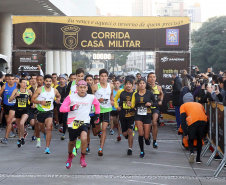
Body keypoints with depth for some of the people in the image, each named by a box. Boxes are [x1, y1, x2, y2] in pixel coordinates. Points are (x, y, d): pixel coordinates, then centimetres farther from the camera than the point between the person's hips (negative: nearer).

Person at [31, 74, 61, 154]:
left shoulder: (54, 90, 3)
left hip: (49, 112, 0)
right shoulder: (39, 90, -5)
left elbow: (58, 96, 25)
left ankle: (47, 147, -18)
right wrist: (40, 102, -20)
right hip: (40, 111, 0)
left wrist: (58, 99, 2)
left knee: (49, 128, -19)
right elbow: (32, 99, -5)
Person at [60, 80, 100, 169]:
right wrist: (71, 108, -29)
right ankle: (70, 156, 50)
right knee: (72, 142, 17)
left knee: (84, 139, -27)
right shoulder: (71, 97, -5)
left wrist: (97, 115, 23)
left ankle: (82, 158, -5)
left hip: (84, 122, 0)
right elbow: (61, 108, -13)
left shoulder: (91, 97, 3)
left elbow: (97, 104, 26)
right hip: (72, 122, 0)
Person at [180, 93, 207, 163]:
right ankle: (198, 159, 20)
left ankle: (191, 152, -8)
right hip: (203, 121, 3)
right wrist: (204, 131, 36)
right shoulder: (199, 104, 36)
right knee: (199, 139, 23)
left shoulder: (183, 106, 24)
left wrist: (186, 134, 7)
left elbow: (183, 120, 10)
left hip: (193, 121, -3)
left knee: (190, 139, 19)